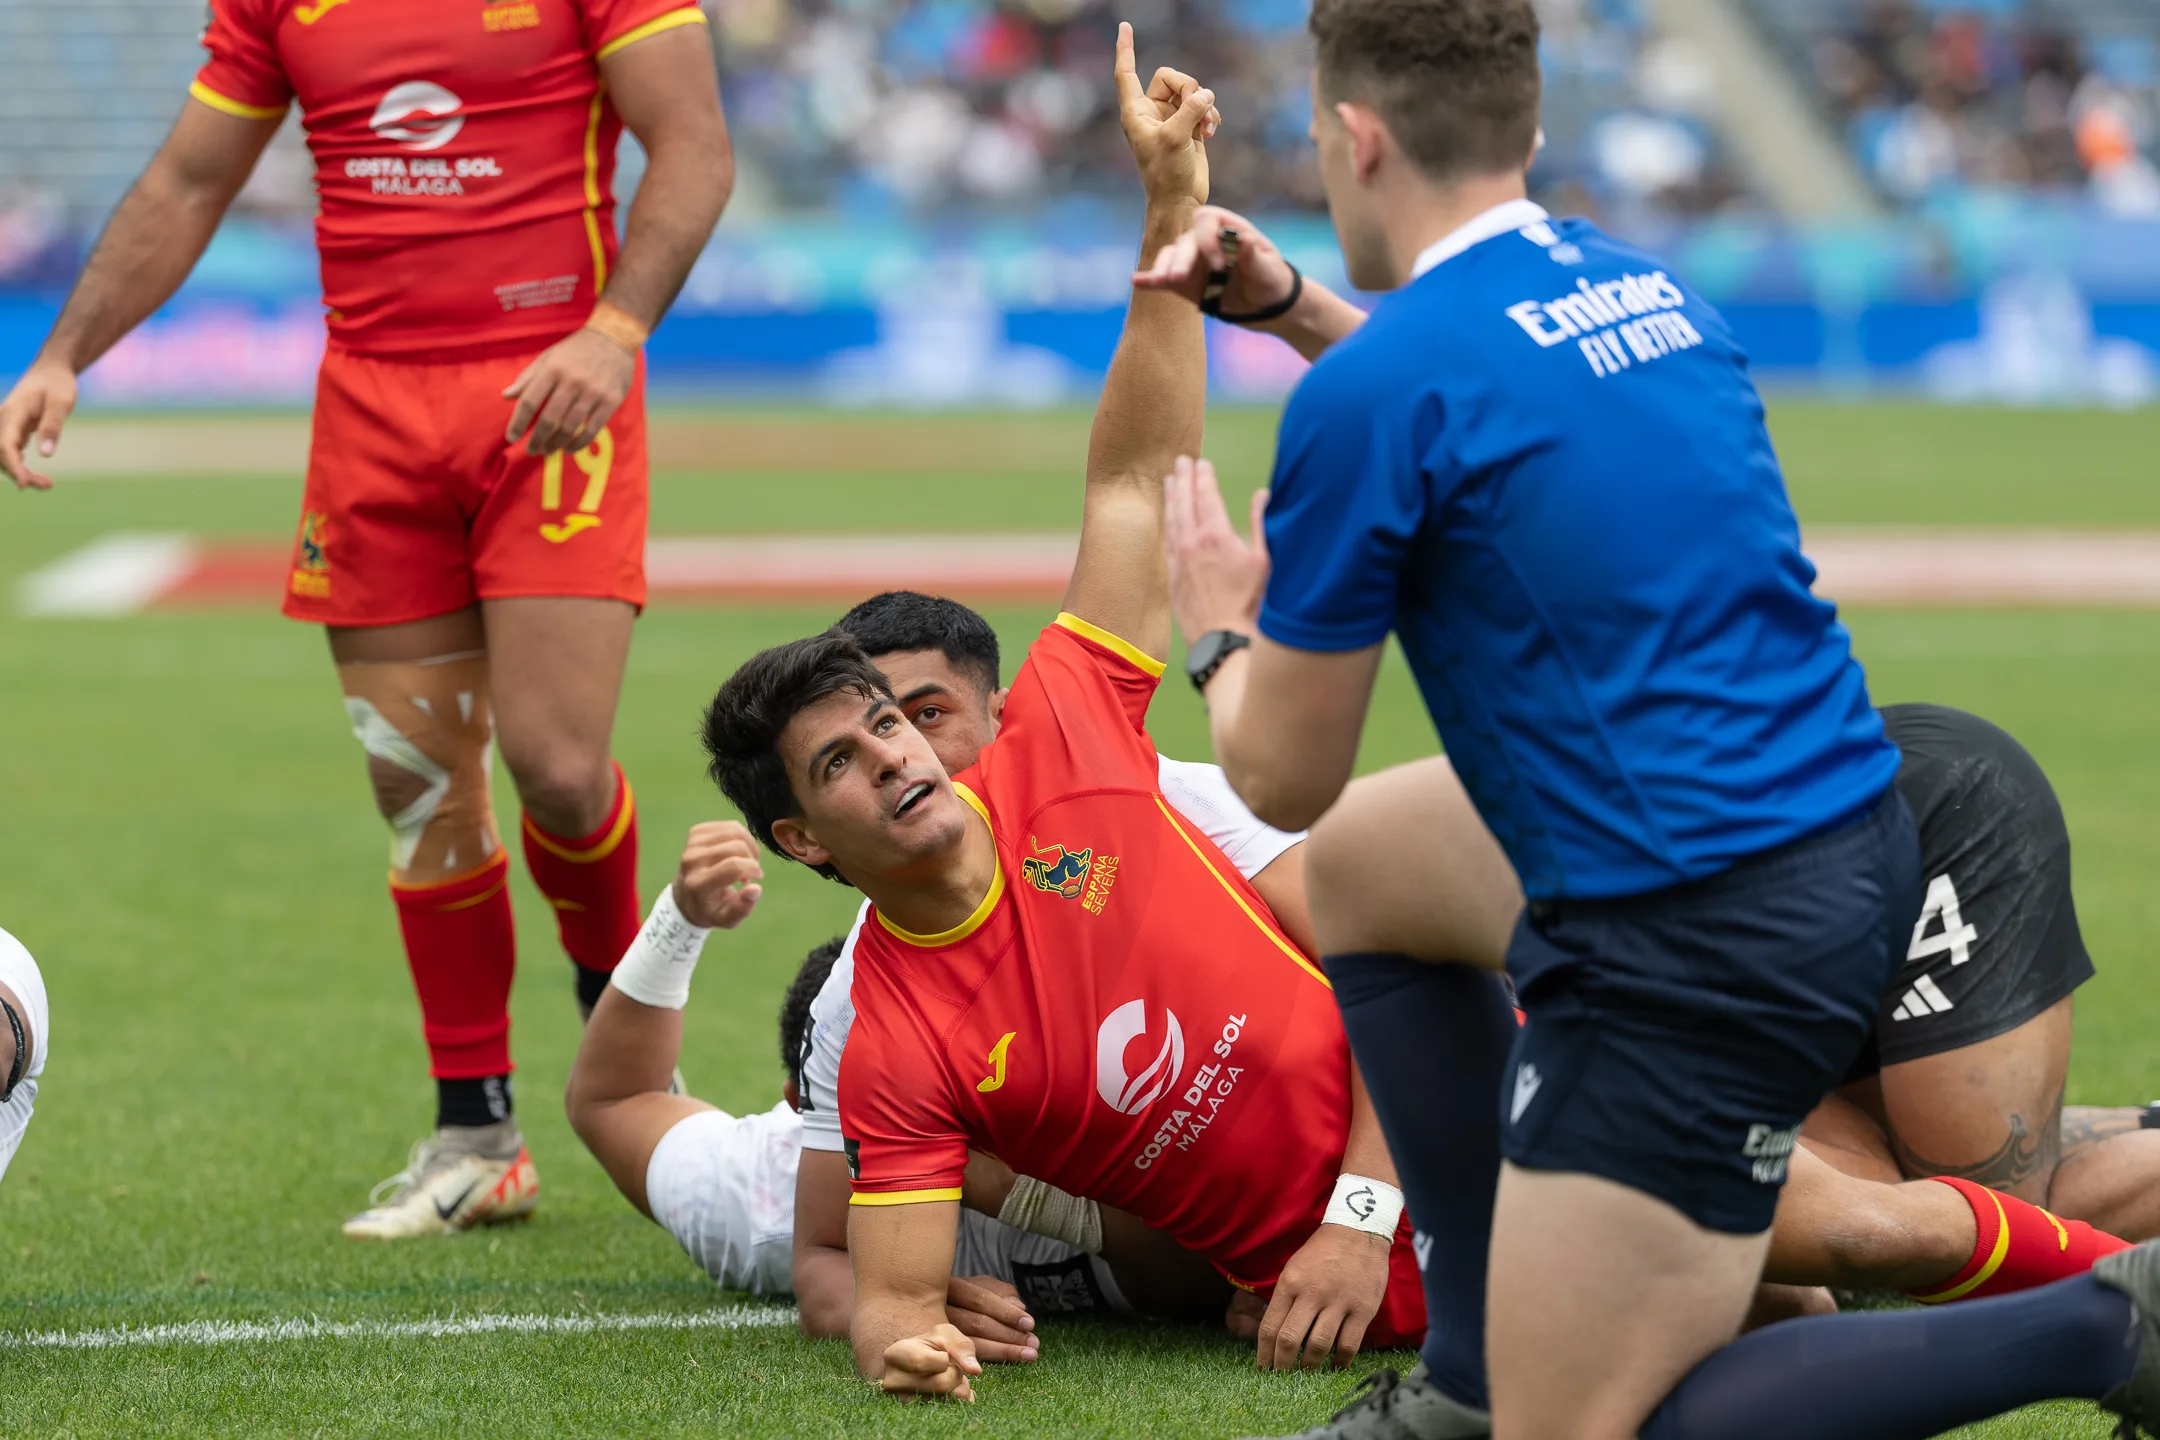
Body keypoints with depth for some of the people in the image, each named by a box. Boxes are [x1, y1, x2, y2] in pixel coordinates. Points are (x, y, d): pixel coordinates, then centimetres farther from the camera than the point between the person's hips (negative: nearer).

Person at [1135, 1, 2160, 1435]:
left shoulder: (1367, 395, -13)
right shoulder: (1641, 284, 11)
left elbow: (1286, 778, -3)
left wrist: (1220, 632, 17)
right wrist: (1283, 304, 32)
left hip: (1703, 957, -9)